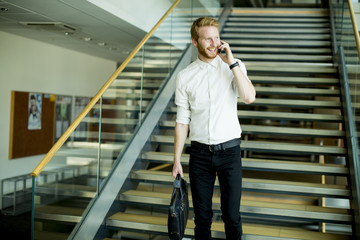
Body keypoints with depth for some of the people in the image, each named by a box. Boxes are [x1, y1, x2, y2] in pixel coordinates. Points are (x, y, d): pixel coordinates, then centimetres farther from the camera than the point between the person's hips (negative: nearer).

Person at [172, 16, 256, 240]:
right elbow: (182, 121, 4)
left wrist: (231, 62, -18)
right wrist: (177, 160, 4)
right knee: (202, 216, 12)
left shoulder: (234, 66, 0)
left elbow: (249, 97, -19)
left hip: (229, 149, -1)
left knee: (232, 215, 4)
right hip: (200, 153, 1)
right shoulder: (185, 77, 0)